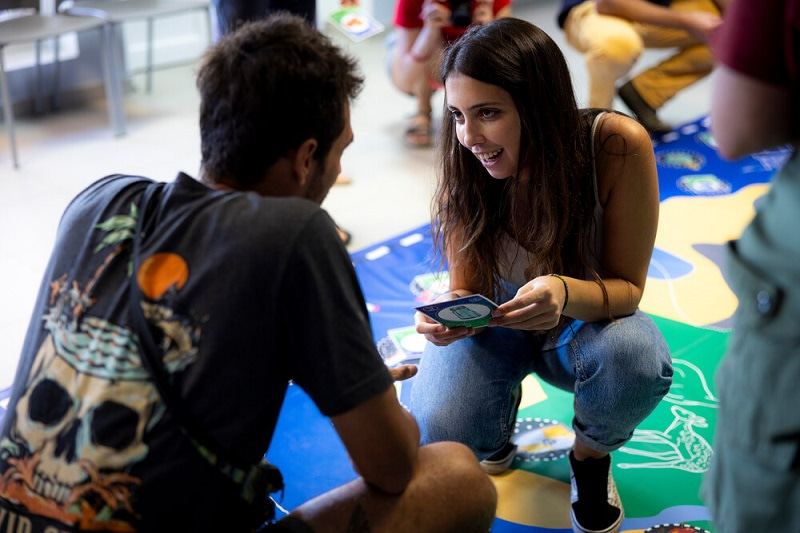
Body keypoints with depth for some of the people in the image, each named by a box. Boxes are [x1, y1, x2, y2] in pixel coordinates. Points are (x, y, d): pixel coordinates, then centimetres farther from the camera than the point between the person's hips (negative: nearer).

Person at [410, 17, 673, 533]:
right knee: (442, 428, -27)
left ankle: (591, 456, 1)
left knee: (637, 358, -36)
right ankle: (502, 413, 13)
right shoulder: (466, 163, -21)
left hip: (584, 322, 0)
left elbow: (626, 287, -21)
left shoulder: (619, 145, -28)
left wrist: (564, 292, -43)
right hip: (499, 322, 1)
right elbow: (466, 287, -12)